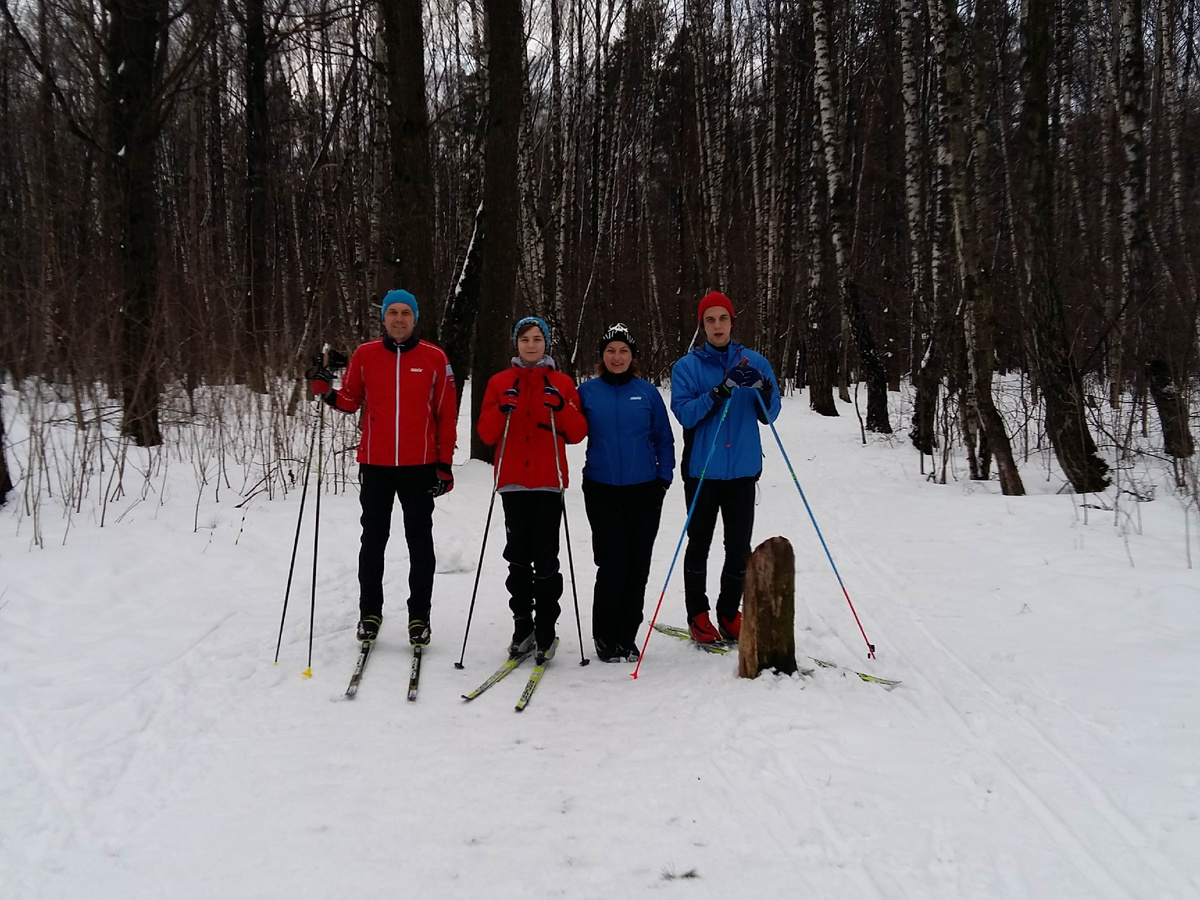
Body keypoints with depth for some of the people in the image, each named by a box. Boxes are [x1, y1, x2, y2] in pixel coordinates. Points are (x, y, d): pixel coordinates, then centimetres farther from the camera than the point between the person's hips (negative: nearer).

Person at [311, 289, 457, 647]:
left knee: (420, 543, 7)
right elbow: (351, 401, 10)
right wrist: (329, 394, -13)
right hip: (375, 465, 1)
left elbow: (447, 413, 1)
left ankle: (419, 616, 16)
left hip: (419, 466, -1)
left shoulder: (434, 358, -1)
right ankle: (370, 613, 21)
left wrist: (445, 463, -3)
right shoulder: (365, 355, 3)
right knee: (373, 541, 9)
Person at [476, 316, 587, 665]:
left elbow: (578, 433, 2)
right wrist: (502, 410, -15)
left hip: (549, 481, -1)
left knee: (546, 558, -5)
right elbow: (486, 433, 3)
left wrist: (562, 407, -15)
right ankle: (523, 628, 13)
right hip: (513, 481, 1)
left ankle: (546, 632, 3)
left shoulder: (562, 383, 8)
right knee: (518, 557, 4)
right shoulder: (500, 382, 10)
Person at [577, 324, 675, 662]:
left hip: (643, 489, 1)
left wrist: (664, 476, 3)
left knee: (638, 563, 3)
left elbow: (664, 438, 10)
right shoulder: (587, 391, 4)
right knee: (612, 561, -7)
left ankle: (627, 636, 16)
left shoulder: (647, 392, 5)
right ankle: (605, 636, 9)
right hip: (602, 490, -1)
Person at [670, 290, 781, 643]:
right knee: (699, 544, 5)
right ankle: (698, 615, 17)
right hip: (702, 470, -2)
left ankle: (730, 613, 20)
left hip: (743, 469, 2)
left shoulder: (755, 363, 6)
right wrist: (719, 392, -24)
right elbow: (684, 414, -11)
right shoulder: (687, 367, 0)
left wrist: (763, 389, -18)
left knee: (739, 547, 6)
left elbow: (769, 415, 3)